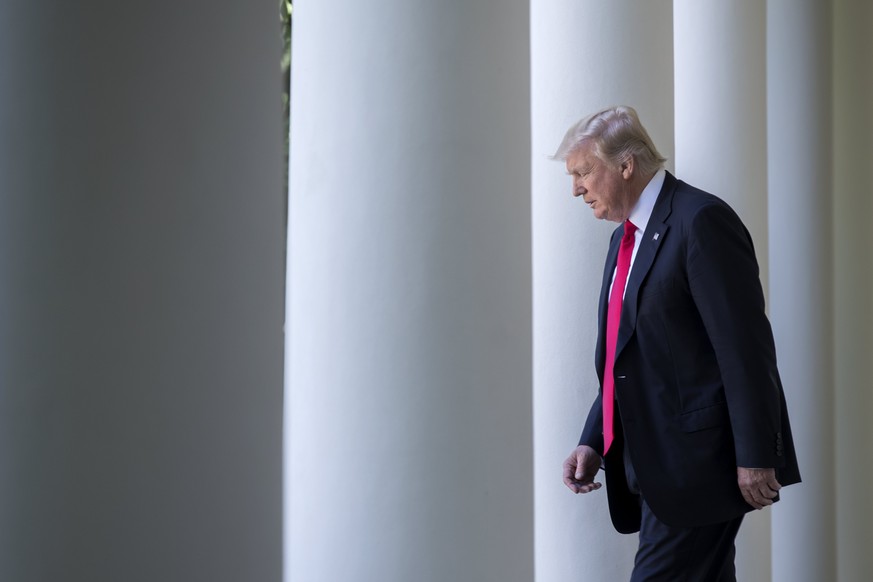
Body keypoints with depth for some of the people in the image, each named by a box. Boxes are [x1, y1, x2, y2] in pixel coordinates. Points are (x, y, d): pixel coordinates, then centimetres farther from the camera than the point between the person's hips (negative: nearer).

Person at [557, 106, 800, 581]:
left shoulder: (702, 221, -12)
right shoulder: (627, 238, 18)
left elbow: (745, 347, -17)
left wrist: (755, 458, -19)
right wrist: (593, 443, 11)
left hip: (697, 463, -9)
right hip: (655, 468, 9)